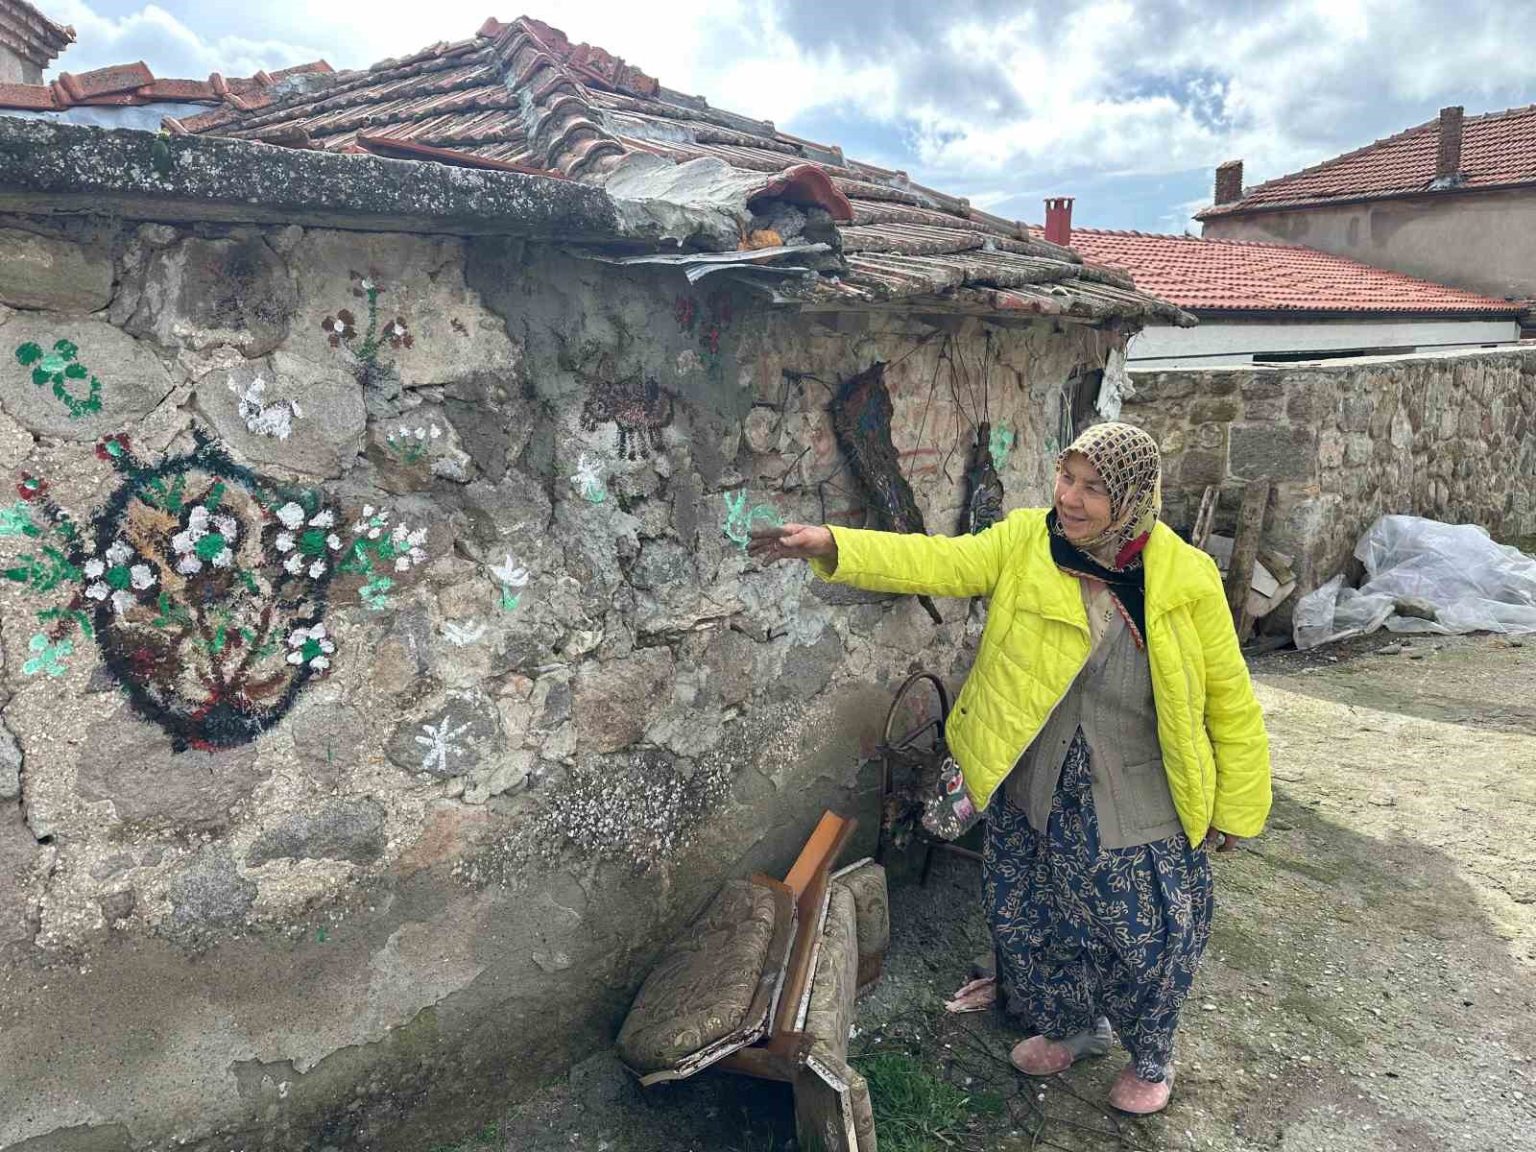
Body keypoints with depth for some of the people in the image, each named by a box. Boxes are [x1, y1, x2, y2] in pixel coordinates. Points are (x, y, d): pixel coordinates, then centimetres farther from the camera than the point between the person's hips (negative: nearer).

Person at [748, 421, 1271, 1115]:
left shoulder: (1185, 580, -14)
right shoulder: (1024, 543, -9)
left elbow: (1230, 701, -6)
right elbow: (937, 562, -20)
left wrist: (1234, 811, -1)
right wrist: (832, 546, -35)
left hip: (1137, 811, -2)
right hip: (1029, 796, 3)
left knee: (1147, 938, 11)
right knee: (1031, 923, 18)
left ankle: (1150, 1056, 44)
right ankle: (1074, 1028, 49)